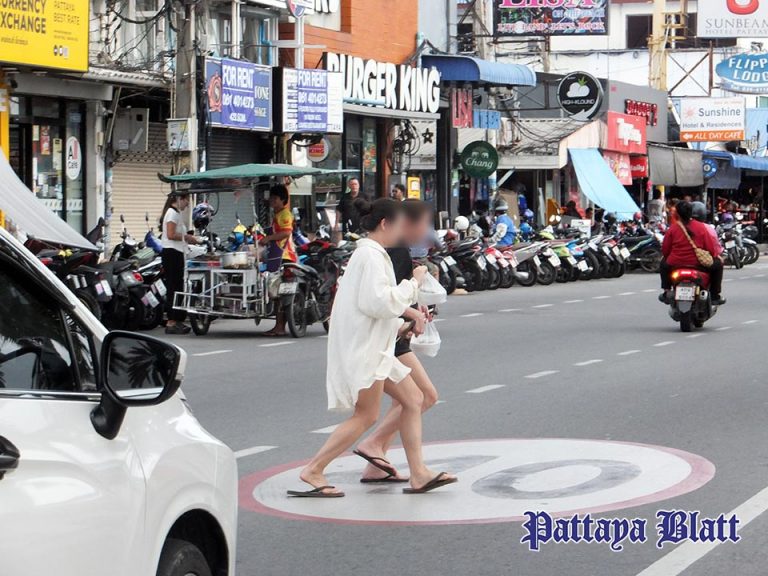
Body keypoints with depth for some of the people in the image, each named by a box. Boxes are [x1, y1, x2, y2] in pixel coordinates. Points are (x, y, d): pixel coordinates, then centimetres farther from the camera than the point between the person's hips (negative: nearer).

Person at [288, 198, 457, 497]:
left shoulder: (373, 254, 16)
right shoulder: (371, 255, -17)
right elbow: (379, 302, -25)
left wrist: (410, 311, 11)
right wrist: (413, 282, -15)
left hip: (373, 346, 11)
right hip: (362, 347, -11)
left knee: (413, 399, 9)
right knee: (366, 416, -6)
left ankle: (419, 474, 11)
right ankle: (313, 470, 0)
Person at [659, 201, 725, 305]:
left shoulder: (672, 228, -4)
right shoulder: (701, 227, -5)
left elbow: (665, 250, 1)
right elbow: (711, 248, -5)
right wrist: (717, 255, 18)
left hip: (675, 265, 1)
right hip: (698, 265, -1)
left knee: (664, 263, 34)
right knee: (718, 264, 23)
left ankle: (666, 292, 31)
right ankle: (715, 296, 21)